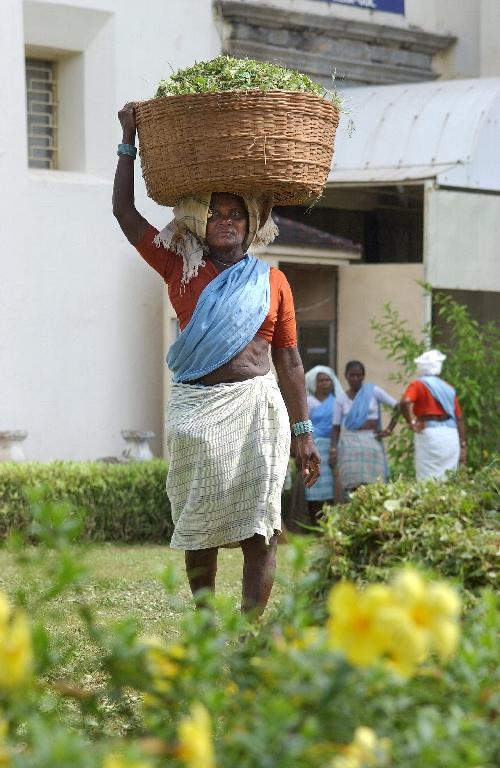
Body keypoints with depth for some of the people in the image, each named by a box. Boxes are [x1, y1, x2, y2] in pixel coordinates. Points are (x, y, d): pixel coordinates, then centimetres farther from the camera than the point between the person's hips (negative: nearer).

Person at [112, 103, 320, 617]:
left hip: (257, 408, 0)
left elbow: (288, 360, 12)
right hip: (196, 409, 1)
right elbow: (124, 211, 10)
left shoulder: (272, 282, 9)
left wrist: (303, 432, 9)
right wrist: (129, 141, 10)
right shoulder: (181, 271, 9)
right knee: (198, 530, 3)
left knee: (259, 528, -9)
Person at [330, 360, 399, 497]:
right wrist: (333, 450, -3)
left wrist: (389, 430, -1)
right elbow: (336, 427, 7)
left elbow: (397, 407, 3)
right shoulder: (341, 399, 7)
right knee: (353, 486, -8)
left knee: (374, 485, -8)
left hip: (371, 442, -1)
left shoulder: (373, 392, 2)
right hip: (349, 443, 1)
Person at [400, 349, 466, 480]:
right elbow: (459, 419, 13)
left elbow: (405, 402, -19)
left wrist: (411, 423, -7)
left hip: (429, 434, -5)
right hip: (451, 434, 5)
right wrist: (463, 446, 15)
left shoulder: (418, 385, 1)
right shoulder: (449, 388, 16)